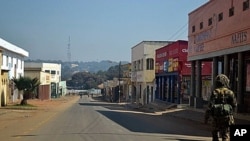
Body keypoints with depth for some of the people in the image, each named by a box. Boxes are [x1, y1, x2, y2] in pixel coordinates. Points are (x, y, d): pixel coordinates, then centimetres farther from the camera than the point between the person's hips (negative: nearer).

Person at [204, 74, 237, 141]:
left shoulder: (214, 92, -5)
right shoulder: (230, 92, -2)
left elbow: (210, 105, -10)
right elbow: (234, 105, 4)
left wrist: (206, 117, -3)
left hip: (216, 117, 0)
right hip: (227, 117, 0)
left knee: (215, 135, 15)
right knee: (226, 135, 2)